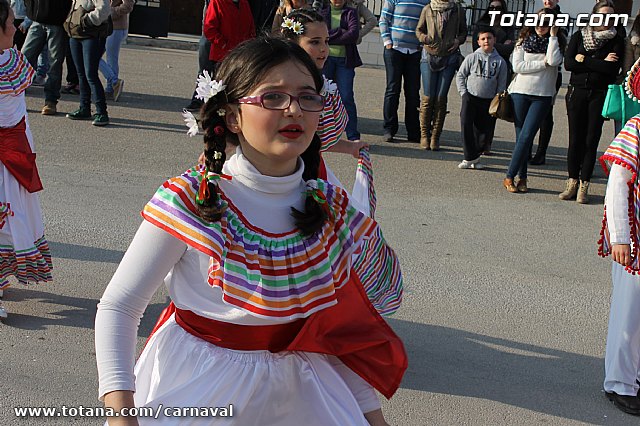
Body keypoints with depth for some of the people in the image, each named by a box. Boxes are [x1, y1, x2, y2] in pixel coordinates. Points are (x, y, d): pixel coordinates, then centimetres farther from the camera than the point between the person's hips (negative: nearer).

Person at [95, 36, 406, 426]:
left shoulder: (332, 207, -5)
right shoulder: (191, 200, -18)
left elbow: (339, 321, 4)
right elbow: (119, 305, -15)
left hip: (293, 387, 4)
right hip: (196, 385, -3)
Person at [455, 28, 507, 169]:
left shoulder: (500, 61, 3)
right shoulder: (472, 57, 1)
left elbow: (502, 85, 7)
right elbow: (460, 76, 7)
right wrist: (464, 93, -2)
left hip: (488, 101, 1)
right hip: (470, 98, -1)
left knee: (484, 130, 0)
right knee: (466, 124, -15)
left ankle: (473, 156, 17)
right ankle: (470, 157, -9)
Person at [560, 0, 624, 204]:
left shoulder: (616, 40, 3)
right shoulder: (579, 36, 7)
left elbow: (613, 69, -12)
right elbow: (568, 64, -6)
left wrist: (584, 60, -9)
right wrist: (600, 64, -10)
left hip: (600, 95, -1)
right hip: (577, 92, 1)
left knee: (591, 141, -2)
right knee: (575, 139, 1)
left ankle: (584, 186, 2)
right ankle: (572, 182, 9)